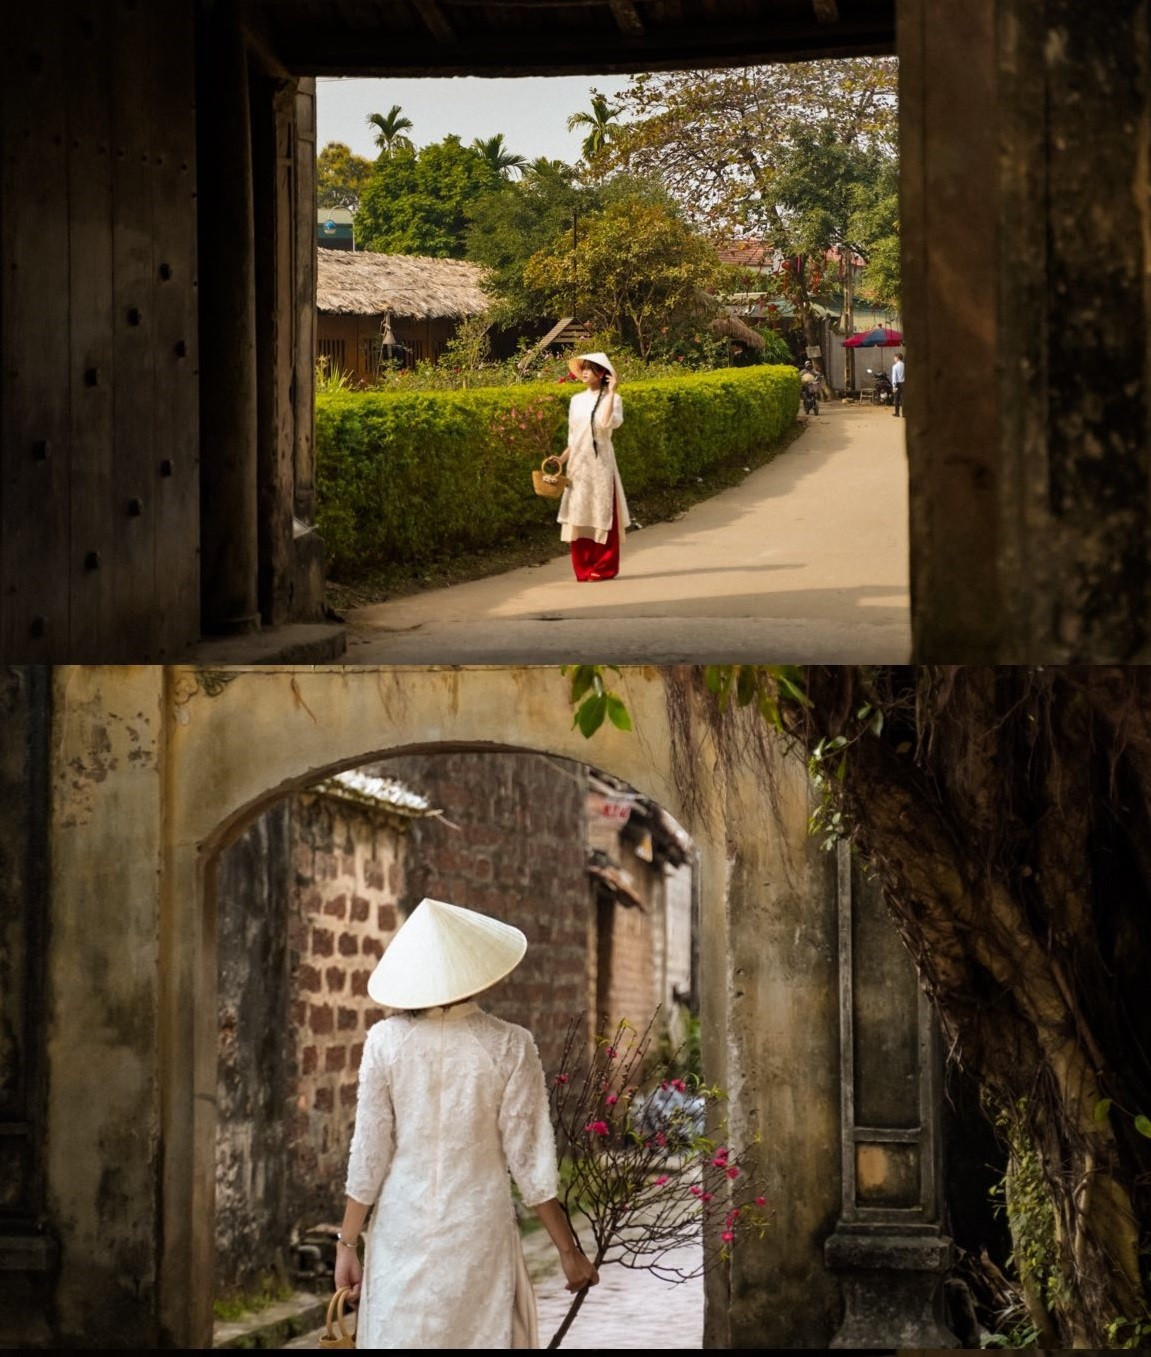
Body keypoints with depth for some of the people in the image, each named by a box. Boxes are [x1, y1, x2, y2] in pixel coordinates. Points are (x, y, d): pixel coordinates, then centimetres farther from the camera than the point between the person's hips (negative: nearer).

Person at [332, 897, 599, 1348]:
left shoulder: (386, 1040, -4)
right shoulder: (508, 1045, -6)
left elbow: (369, 1154, -2)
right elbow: (529, 1159, -5)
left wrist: (347, 1244, 5)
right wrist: (569, 1249, 3)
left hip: (401, 1232, 1)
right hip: (480, 1233, -1)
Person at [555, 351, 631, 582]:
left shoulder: (611, 399, -3)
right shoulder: (577, 400, 12)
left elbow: (607, 424, -23)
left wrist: (610, 392, -20)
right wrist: (562, 458, 3)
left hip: (600, 462, -5)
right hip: (578, 464, 5)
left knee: (602, 515, -4)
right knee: (580, 514, 2)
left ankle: (604, 568, 0)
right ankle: (583, 568, 6)